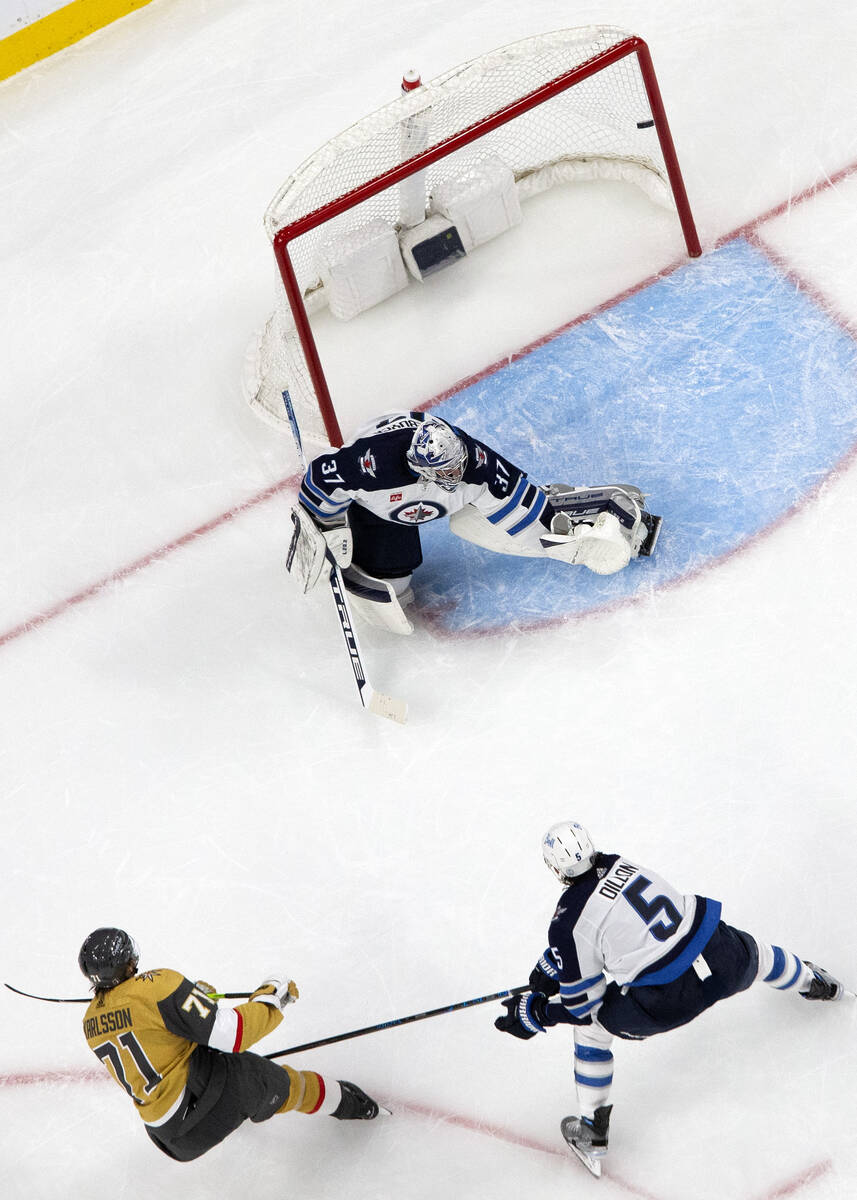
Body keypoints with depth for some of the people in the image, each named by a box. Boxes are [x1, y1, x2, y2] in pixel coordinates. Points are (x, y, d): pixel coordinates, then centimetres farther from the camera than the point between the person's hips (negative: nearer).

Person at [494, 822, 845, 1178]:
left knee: (590, 1026, 19)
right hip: (723, 960, 5)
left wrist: (532, 1014, 11)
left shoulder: (567, 922, -11)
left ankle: (591, 1132, 29)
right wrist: (550, 967, 25)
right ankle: (812, 983, 69)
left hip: (667, 1001, -5)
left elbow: (583, 1003, -2)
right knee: (753, 952, 40)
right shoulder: (618, 863, 6)